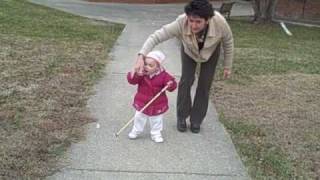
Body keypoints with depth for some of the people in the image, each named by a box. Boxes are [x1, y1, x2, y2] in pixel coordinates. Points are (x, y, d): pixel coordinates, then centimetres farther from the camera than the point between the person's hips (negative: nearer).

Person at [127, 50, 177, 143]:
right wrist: (135, 74, -41)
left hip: (157, 105, -1)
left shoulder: (163, 75, -18)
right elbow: (131, 80, -21)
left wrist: (171, 85, -41)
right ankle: (136, 131, 42)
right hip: (142, 103, 2)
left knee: (156, 121, 16)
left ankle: (156, 134, 36)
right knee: (139, 118, 20)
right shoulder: (141, 74, -14)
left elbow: (172, 84, -18)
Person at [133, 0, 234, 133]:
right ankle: (181, 117, 11)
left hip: (211, 51, 0)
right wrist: (141, 56, -58)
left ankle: (196, 120, 14)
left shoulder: (220, 23, -40)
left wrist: (227, 66, -9)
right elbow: (156, 36, -42)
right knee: (186, 81, -9)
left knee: (204, 84, -3)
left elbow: (228, 42, -19)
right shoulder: (181, 24, -43)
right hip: (189, 50, 0)